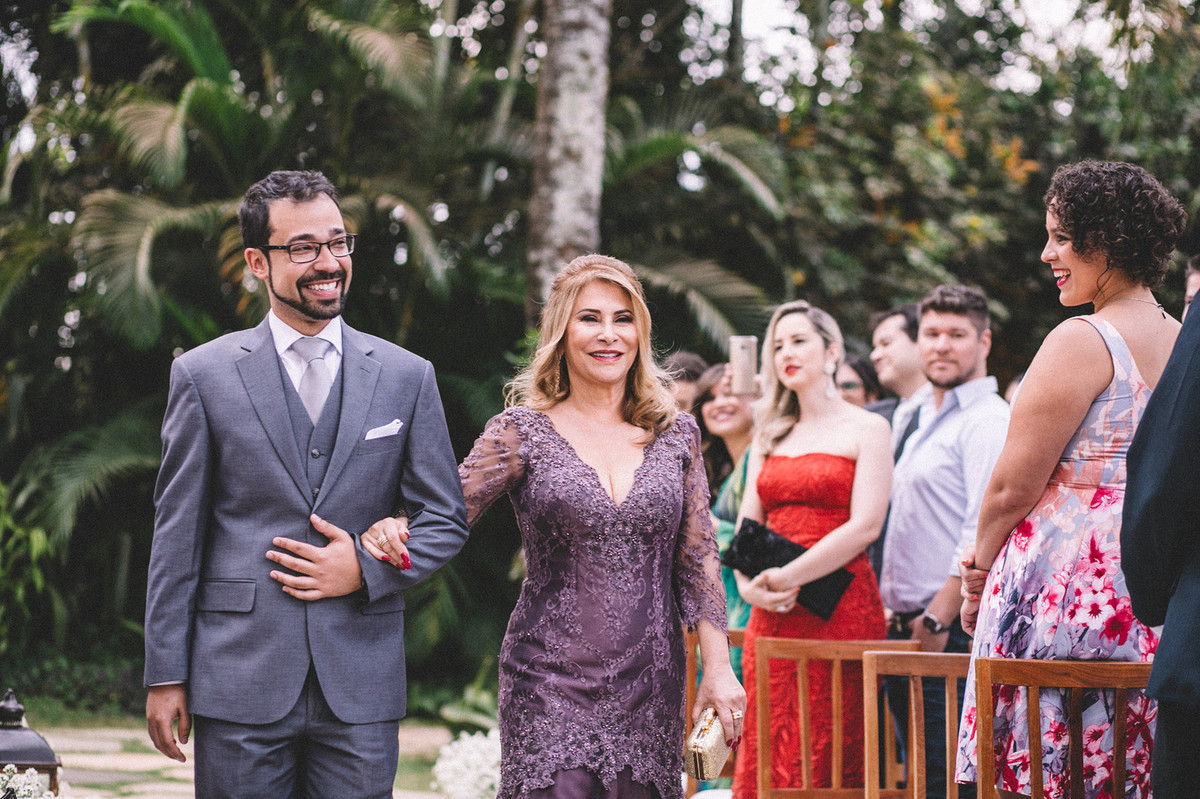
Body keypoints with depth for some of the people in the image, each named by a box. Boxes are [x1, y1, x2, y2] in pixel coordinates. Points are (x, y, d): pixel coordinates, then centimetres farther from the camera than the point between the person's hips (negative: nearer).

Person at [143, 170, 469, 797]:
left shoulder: (407, 377, 7)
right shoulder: (204, 375, 3)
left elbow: (445, 521, 10)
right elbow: (177, 532, 3)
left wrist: (367, 570, -8)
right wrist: (166, 674, 0)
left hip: (361, 690, 1)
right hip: (239, 682, -1)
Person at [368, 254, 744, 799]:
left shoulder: (676, 433, 7)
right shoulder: (523, 432, 0)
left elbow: (698, 559, 8)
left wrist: (718, 669, 3)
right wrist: (395, 530, -26)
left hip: (651, 687, 3)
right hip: (551, 684, -3)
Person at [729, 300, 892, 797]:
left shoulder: (866, 429, 2)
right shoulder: (770, 436, 19)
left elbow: (864, 526, -10)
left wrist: (789, 577, -16)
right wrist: (749, 583, -6)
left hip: (839, 607, -5)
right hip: (771, 613, 5)